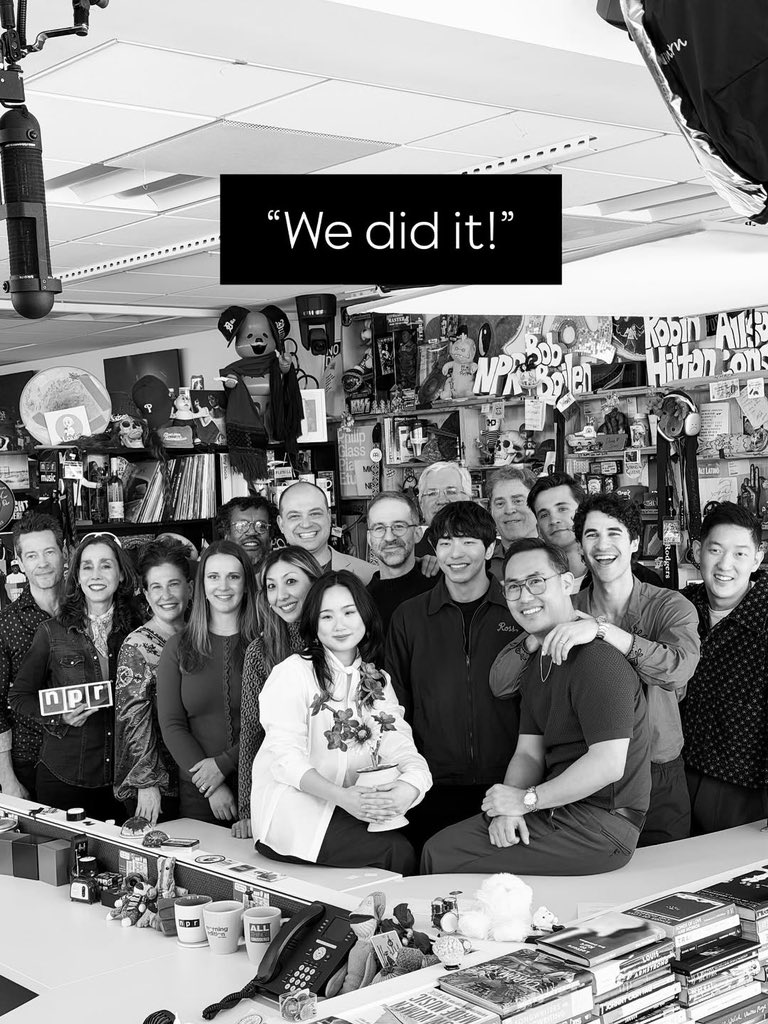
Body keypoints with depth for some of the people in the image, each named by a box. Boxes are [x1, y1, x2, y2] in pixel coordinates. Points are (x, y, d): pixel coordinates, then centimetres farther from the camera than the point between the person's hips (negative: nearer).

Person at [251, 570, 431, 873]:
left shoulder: (378, 682, 14)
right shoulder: (292, 673, -6)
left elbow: (399, 744, -1)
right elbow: (286, 758, -15)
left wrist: (410, 786, -25)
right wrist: (342, 797, -30)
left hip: (347, 809, 6)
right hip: (291, 812, -6)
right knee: (398, 852, -21)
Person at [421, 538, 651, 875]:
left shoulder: (598, 660, -18)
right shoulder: (537, 665, 16)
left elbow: (609, 764, -25)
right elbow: (529, 753, 11)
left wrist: (525, 800, -16)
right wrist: (507, 811, -10)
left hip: (600, 825, -9)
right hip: (556, 811, 9)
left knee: (452, 867, -14)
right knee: (438, 848, 2)